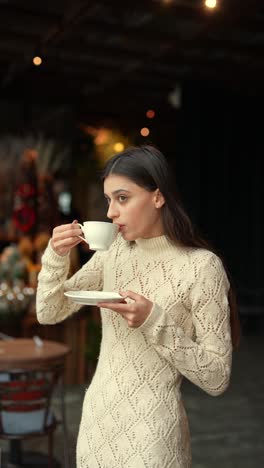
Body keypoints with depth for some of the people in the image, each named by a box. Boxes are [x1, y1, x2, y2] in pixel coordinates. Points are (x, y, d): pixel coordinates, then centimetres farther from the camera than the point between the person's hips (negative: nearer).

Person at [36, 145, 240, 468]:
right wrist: (57, 256, -12)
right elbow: (49, 313, 4)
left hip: (149, 429, -5)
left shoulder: (201, 266, -16)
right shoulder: (113, 253, 0)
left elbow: (217, 379, -15)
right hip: (96, 418, 6)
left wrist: (154, 322, -26)